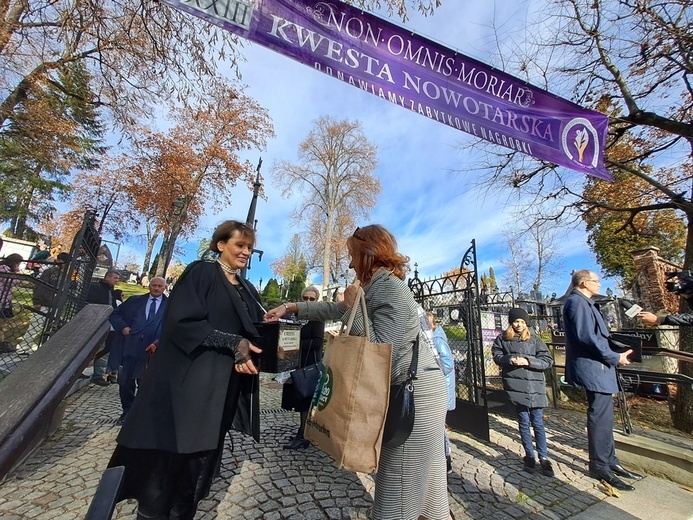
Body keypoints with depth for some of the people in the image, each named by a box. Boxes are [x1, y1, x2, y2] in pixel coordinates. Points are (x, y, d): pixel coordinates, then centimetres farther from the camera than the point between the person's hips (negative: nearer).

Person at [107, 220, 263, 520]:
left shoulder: (248, 291, 12)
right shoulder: (200, 273, -7)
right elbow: (182, 321, -18)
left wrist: (246, 353, -6)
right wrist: (233, 343, -22)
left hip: (224, 389, 6)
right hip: (187, 382, -6)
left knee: (201, 458, 15)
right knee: (170, 456, 4)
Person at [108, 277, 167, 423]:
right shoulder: (134, 300, 10)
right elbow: (115, 314, 14)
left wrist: (158, 343, -18)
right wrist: (122, 327, -4)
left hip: (150, 350, -3)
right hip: (128, 348, 3)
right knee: (125, 382, 12)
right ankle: (127, 411, 32)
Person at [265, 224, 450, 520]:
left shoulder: (392, 290, -21)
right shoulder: (376, 287, 10)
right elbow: (336, 309, 19)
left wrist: (355, 307, -18)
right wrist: (292, 307, 20)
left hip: (415, 391, -10)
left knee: (408, 478, 4)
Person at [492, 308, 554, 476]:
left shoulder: (534, 339, 3)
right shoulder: (502, 338, 5)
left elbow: (548, 360, 0)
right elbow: (496, 355, 5)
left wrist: (528, 361, -14)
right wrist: (510, 359, -13)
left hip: (534, 385, 0)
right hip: (515, 385, 0)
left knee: (537, 422, 6)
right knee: (524, 422, 10)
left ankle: (543, 457, 22)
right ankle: (529, 456, 25)